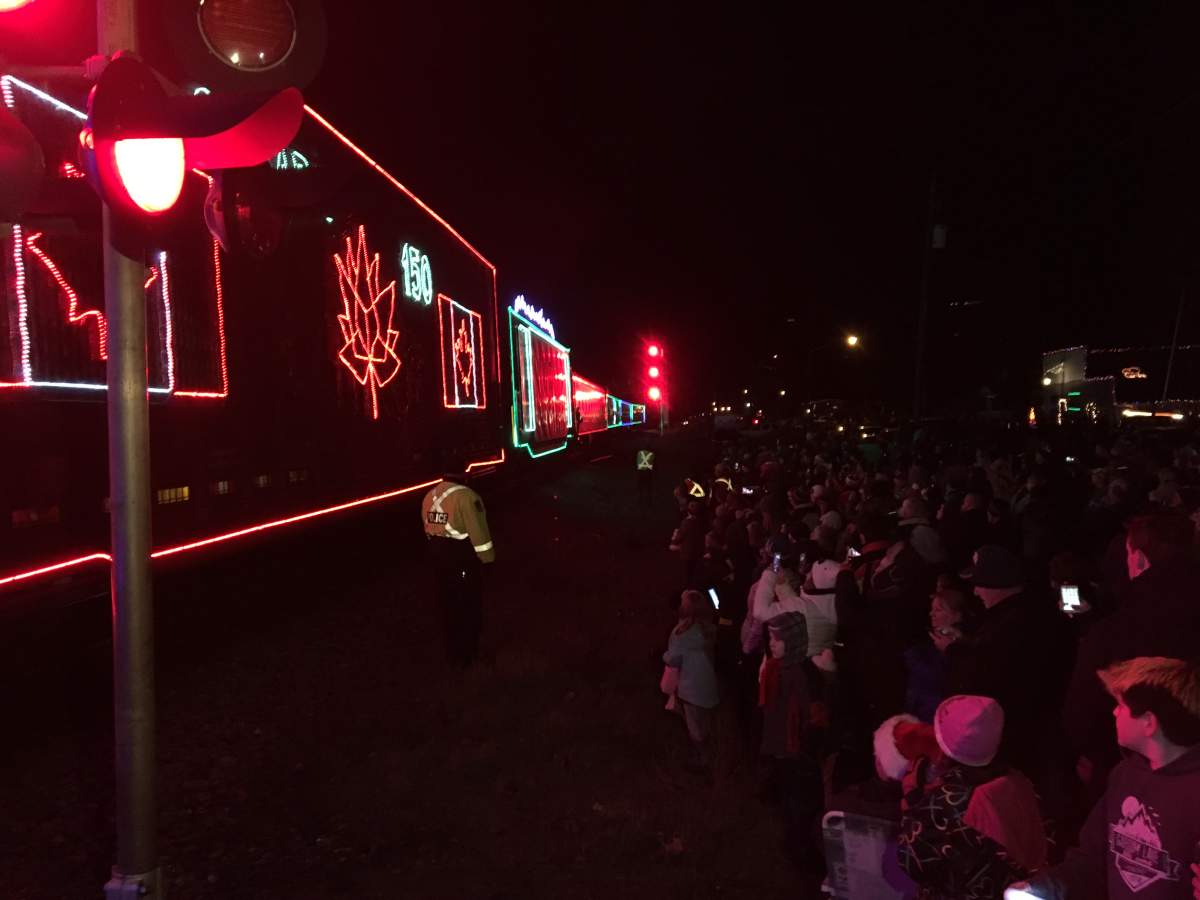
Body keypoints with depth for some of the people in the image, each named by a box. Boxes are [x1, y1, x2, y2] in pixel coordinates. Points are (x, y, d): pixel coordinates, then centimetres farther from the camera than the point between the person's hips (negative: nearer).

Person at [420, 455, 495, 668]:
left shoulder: (430, 496, 6)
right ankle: (466, 653, 14)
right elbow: (478, 531, -19)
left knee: (448, 604, 18)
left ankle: (452, 651, 30)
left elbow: (428, 526, 13)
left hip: (438, 554, 7)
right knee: (468, 606, 6)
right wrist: (487, 556, -9)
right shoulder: (465, 496, -19)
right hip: (463, 556, -7)